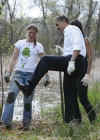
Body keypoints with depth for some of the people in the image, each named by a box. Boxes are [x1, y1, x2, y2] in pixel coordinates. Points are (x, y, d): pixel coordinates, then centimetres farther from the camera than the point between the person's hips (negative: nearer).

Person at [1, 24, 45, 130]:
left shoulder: (38, 46, 6)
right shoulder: (20, 43, 11)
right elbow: (14, 59, 10)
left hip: (31, 74, -1)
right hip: (19, 73, 1)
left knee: (27, 101, 0)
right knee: (11, 95, -18)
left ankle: (26, 124, 11)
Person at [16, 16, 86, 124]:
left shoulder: (72, 29, 2)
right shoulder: (68, 34, 33)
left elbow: (77, 46, -16)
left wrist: (72, 61, -26)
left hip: (75, 61, -10)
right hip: (72, 66, 10)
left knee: (45, 60, -19)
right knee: (69, 94, 8)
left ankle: (29, 87, -22)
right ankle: (75, 119, 8)